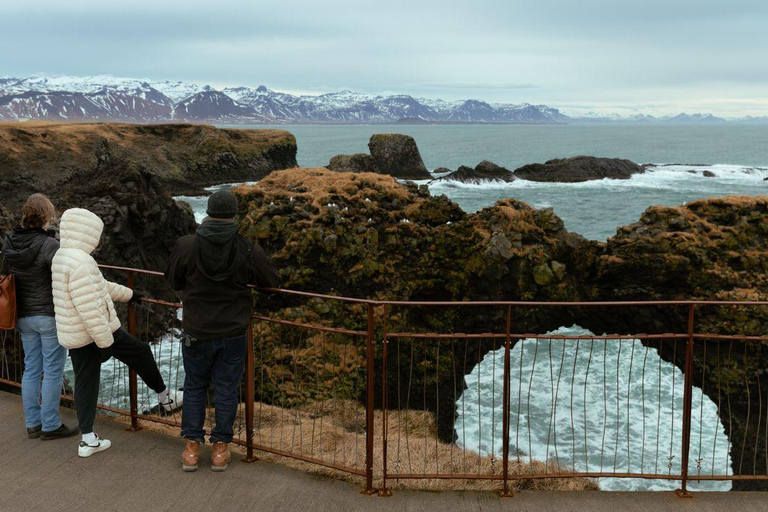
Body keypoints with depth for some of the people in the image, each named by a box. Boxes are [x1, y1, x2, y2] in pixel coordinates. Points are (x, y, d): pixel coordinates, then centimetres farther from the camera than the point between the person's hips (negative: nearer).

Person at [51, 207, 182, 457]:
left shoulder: (62, 257, 10)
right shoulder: (81, 262, -24)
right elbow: (89, 306, -27)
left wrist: (127, 294, 32)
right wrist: (105, 341, -22)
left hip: (73, 334, 9)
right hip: (95, 331, -9)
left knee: (85, 382, 12)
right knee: (141, 352, 11)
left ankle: (88, 439, 16)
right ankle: (164, 397, 29)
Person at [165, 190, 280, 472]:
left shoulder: (186, 246, -14)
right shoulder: (249, 251, -13)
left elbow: (174, 280, 1)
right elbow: (273, 281, 0)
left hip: (197, 334, 0)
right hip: (233, 334, 0)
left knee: (194, 388, 17)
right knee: (226, 390, 12)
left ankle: (191, 448, 20)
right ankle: (220, 448, 20)